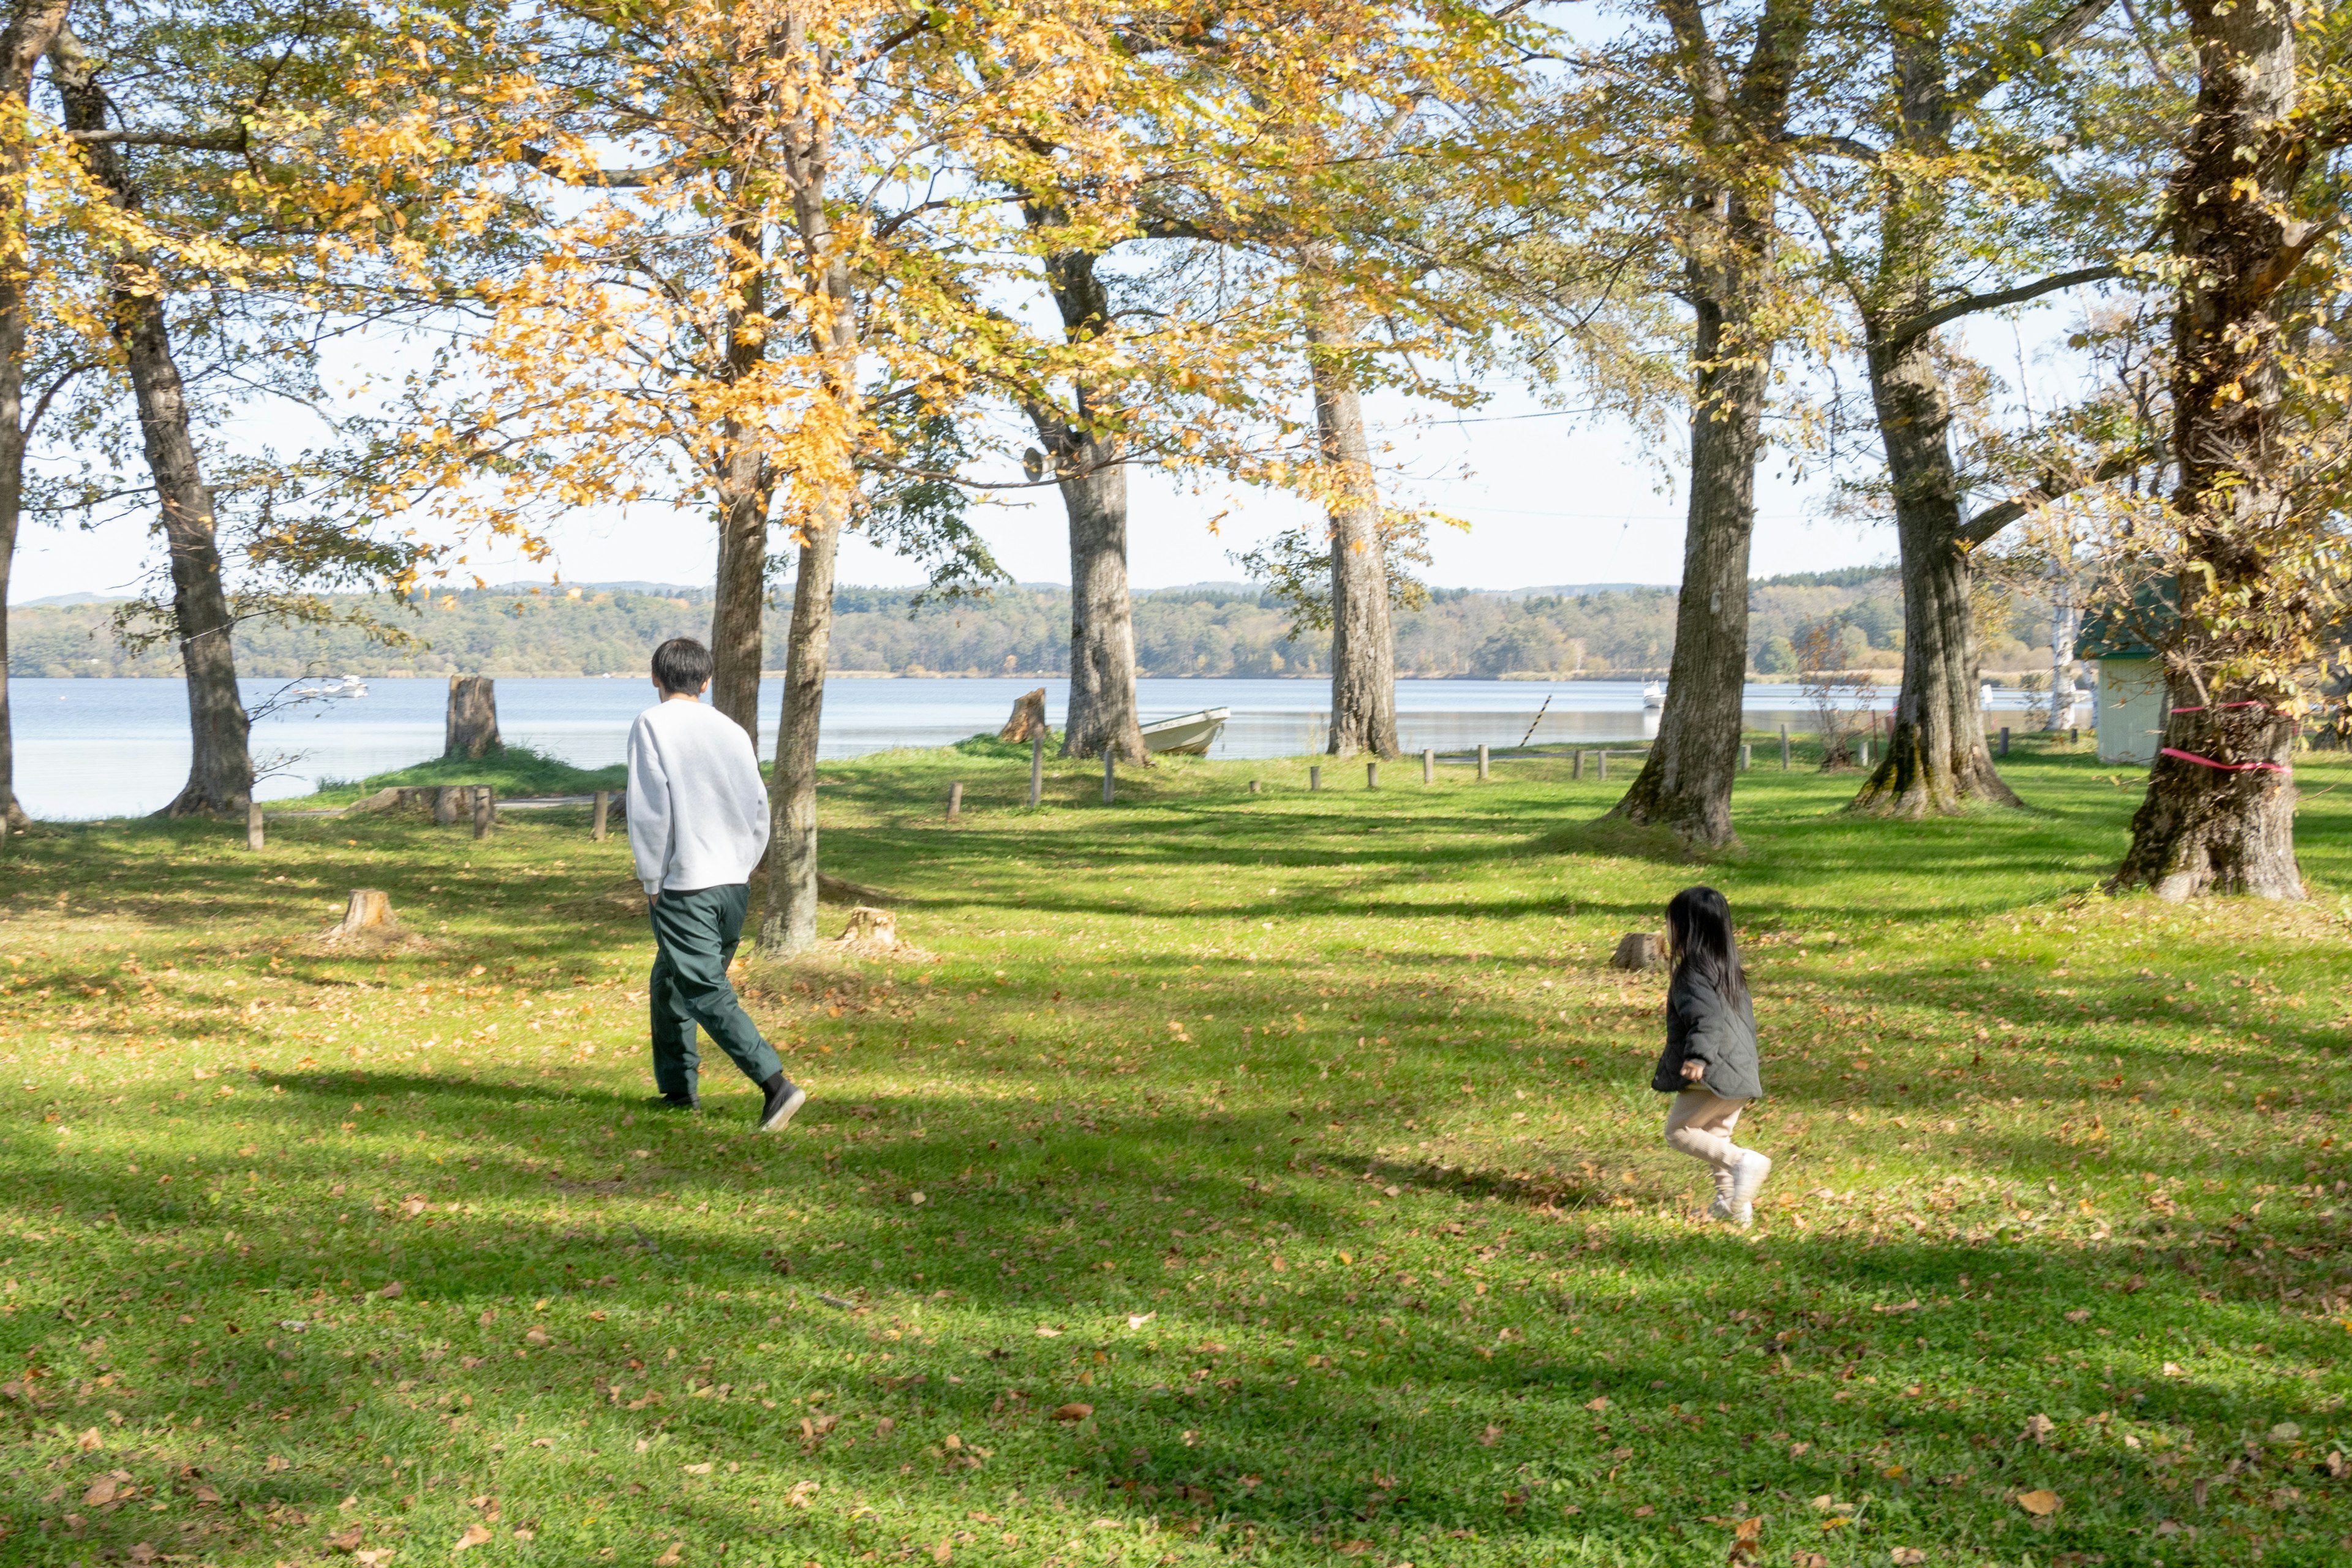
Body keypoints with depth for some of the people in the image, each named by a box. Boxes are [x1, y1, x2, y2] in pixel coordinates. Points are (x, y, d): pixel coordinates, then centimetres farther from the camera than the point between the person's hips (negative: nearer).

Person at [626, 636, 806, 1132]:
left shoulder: (652, 725, -5)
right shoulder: (732, 731, 11)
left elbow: (649, 809, -11)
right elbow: (759, 809, 10)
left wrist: (651, 882, -4)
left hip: (685, 886, -6)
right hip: (734, 884, 6)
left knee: (707, 994, -8)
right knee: (670, 984, 22)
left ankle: (776, 1084, -21)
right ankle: (678, 1087, 28)